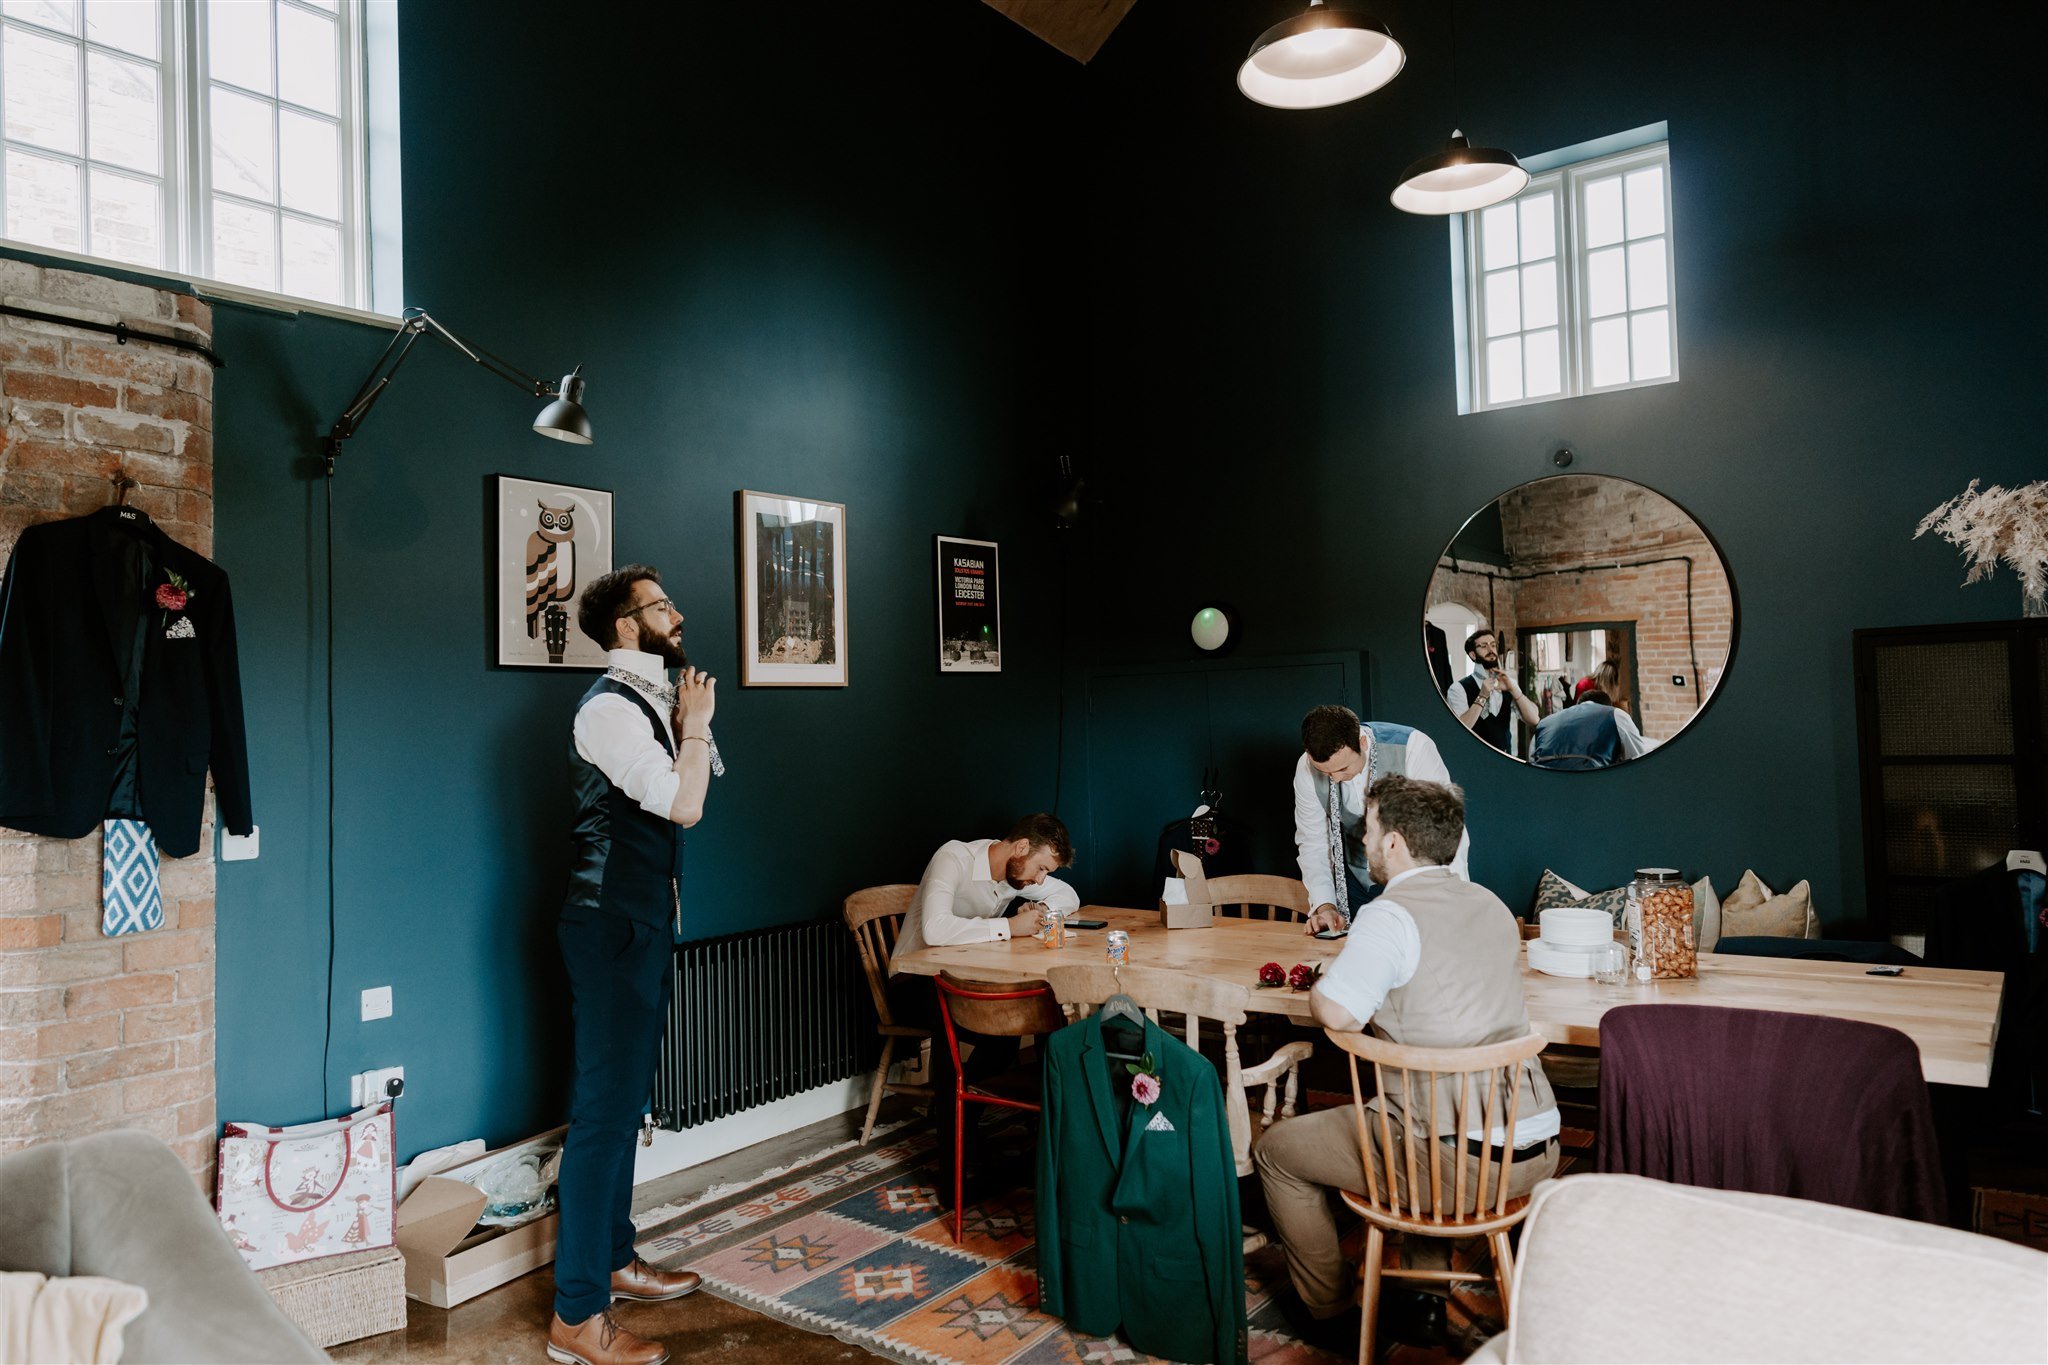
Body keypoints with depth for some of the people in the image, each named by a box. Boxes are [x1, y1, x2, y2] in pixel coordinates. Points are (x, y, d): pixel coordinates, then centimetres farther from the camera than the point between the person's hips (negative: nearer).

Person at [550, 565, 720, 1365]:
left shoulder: (650, 700, 13)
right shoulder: (610, 708, -17)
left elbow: (693, 786, 17)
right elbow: (685, 805, -23)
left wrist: (690, 727, 5)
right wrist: (696, 724, -10)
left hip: (643, 922, 10)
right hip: (611, 927, -10)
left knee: (625, 1099, 18)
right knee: (604, 1107, -5)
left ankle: (613, 1260, 33)